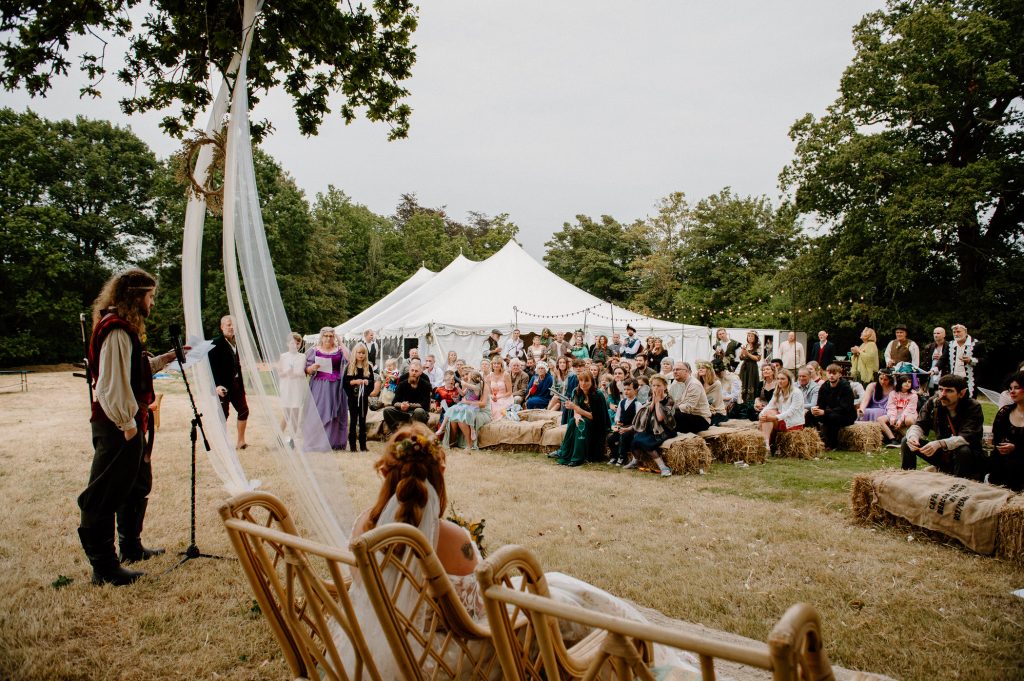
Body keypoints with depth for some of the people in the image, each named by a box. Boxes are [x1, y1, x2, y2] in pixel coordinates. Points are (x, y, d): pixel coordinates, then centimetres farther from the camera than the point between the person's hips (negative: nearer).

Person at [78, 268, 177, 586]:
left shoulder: (127, 328, 15)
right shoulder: (116, 330, -18)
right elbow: (113, 381, -23)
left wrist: (168, 357, 20)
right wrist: (127, 422, -20)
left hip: (129, 423, 11)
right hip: (117, 427, -11)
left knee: (137, 485, 21)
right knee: (105, 497, -2)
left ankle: (132, 548, 35)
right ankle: (104, 568, 6)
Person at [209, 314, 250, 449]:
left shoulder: (236, 342, 10)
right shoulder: (216, 343, -11)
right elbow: (212, 366, -16)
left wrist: (241, 382, 12)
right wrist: (217, 385, -23)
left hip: (236, 383, 7)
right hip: (223, 385, -7)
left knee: (243, 411, 11)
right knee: (223, 414, 0)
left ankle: (241, 441, 23)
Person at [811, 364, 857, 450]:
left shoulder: (846, 387, -17)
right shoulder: (824, 387, 0)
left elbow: (844, 408, -25)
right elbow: (820, 404, 1)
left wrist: (825, 412, -35)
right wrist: (816, 408, -26)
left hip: (847, 416, -5)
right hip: (831, 413, 5)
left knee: (832, 417, -35)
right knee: (816, 415, -23)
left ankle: (833, 445, -18)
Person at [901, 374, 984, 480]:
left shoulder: (973, 407, -17)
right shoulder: (933, 403, -6)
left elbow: (967, 437, -29)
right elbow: (919, 425, -9)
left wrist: (940, 444, -46)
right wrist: (913, 437, -34)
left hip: (969, 457, -4)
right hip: (943, 456, 4)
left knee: (963, 450, -37)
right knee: (907, 441, -11)